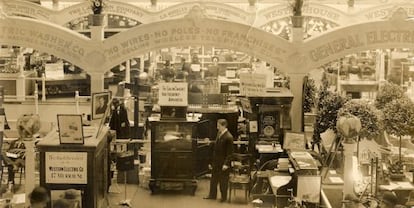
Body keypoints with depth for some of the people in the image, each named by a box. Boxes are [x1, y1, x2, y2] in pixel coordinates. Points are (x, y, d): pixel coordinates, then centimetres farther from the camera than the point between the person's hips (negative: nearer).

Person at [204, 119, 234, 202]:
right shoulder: (219, 133, 6)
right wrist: (211, 162, 13)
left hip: (223, 163, -8)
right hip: (216, 162, 8)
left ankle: (224, 197, 19)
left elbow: (229, 152, -17)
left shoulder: (229, 137, -18)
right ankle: (212, 195, 30)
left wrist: (226, 164, -21)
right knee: (213, 179, 17)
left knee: (223, 181, 5)